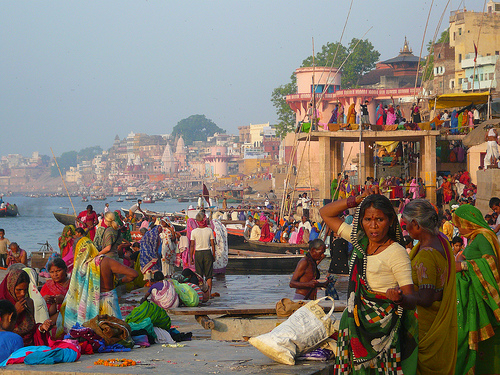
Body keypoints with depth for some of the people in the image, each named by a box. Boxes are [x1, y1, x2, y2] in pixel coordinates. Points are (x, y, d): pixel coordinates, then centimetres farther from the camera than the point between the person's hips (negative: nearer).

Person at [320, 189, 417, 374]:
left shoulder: (397, 253, -11)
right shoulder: (360, 241, 9)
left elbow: (410, 297, -15)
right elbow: (326, 213, 16)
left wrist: (399, 296, -40)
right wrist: (359, 199, 4)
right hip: (355, 324, 6)